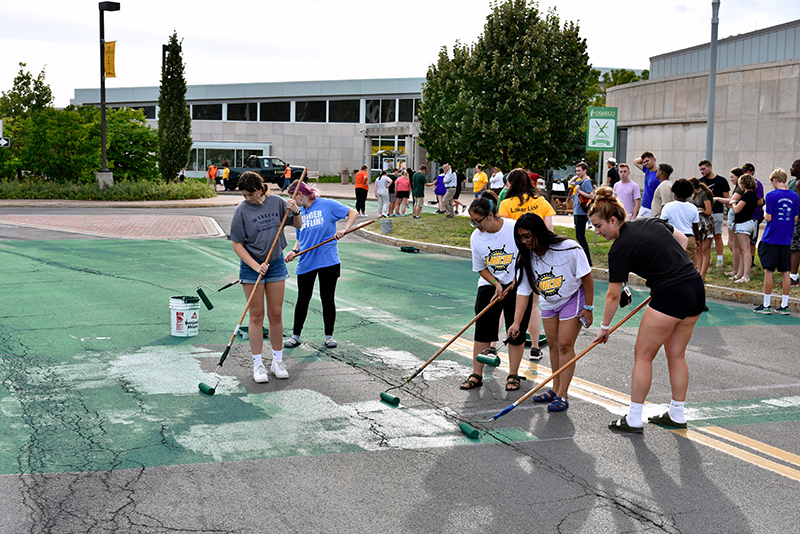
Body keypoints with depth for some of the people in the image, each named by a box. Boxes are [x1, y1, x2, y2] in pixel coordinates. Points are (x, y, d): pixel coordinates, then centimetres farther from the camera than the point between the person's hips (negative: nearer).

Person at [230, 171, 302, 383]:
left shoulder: (277, 202, -3)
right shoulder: (241, 211, -11)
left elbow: (298, 225, 9)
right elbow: (237, 245, -9)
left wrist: (295, 211, -13)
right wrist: (255, 266, -18)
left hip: (276, 263, 3)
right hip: (252, 266, -3)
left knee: (276, 314, 8)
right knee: (256, 316, 1)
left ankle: (277, 361, 20)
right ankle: (258, 364, 11)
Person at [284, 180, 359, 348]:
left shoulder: (327, 205, -4)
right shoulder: (300, 213, 11)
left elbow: (353, 213, -4)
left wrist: (344, 229, -20)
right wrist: (295, 251, -3)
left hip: (328, 261, -4)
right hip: (305, 263, 4)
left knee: (327, 299, 5)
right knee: (303, 299, 8)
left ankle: (329, 335, 19)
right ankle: (296, 336, 19)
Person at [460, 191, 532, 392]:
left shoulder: (515, 229, -17)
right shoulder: (476, 237, -7)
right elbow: (480, 268, 2)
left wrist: (516, 281, -13)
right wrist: (496, 284, -12)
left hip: (518, 285, -3)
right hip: (489, 285, 3)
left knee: (516, 331, 1)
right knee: (482, 330, -1)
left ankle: (513, 375, 13)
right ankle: (476, 375, 8)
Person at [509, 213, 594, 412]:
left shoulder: (569, 248, -28)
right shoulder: (527, 258, -13)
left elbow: (587, 277, -18)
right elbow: (523, 291, -11)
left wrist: (588, 308, -15)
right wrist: (516, 322, -20)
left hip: (572, 299, -5)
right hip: (548, 303, 5)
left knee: (565, 345, -9)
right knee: (553, 345, 9)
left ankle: (563, 395, -3)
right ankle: (556, 389, 22)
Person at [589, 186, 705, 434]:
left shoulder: (620, 249, -11)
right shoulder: (650, 221, 9)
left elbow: (614, 295, -5)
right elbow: (682, 240, 22)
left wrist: (605, 327, 7)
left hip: (670, 297, -8)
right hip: (696, 289, 8)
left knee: (643, 356, 4)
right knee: (676, 355, 17)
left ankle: (634, 419, 8)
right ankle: (677, 415, 25)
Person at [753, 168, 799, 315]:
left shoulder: (771, 195, -11)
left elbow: (768, 218, -13)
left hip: (771, 239, -4)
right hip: (786, 240, 4)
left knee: (768, 271, 2)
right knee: (785, 272, 8)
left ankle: (766, 305, 6)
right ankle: (784, 306, 11)